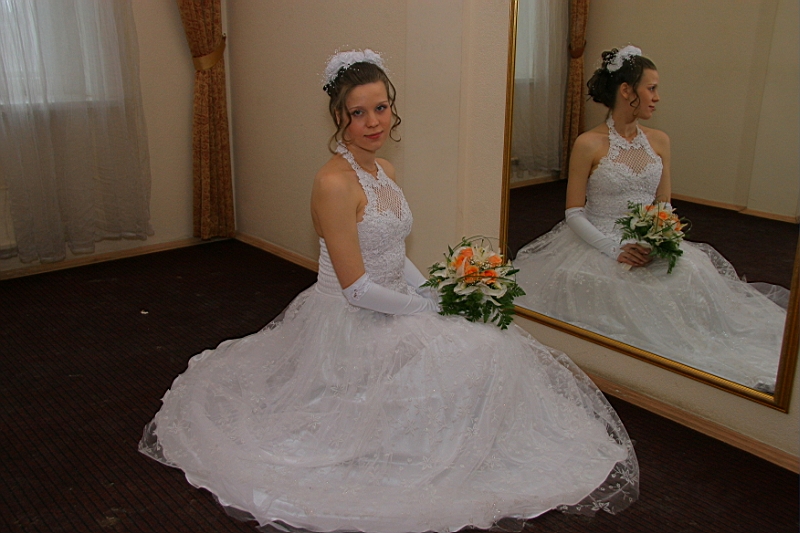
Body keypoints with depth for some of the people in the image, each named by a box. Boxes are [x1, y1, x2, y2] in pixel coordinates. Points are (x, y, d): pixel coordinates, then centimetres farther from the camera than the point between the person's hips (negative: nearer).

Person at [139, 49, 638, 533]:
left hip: (395, 307, 9)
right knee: (470, 355, -15)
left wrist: (437, 296, -2)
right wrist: (425, 310, -13)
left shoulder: (386, 171, 5)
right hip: (351, 325, -9)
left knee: (491, 341, 6)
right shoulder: (335, 182, -23)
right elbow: (356, 287, -23)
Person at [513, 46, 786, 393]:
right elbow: (574, 213, -7)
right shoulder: (588, 145, -7)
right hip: (598, 243, -4)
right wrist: (614, 250, -20)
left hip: (649, 245, 4)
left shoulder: (659, 142, 9)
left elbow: (664, 206, 10)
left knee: (691, 277, -21)